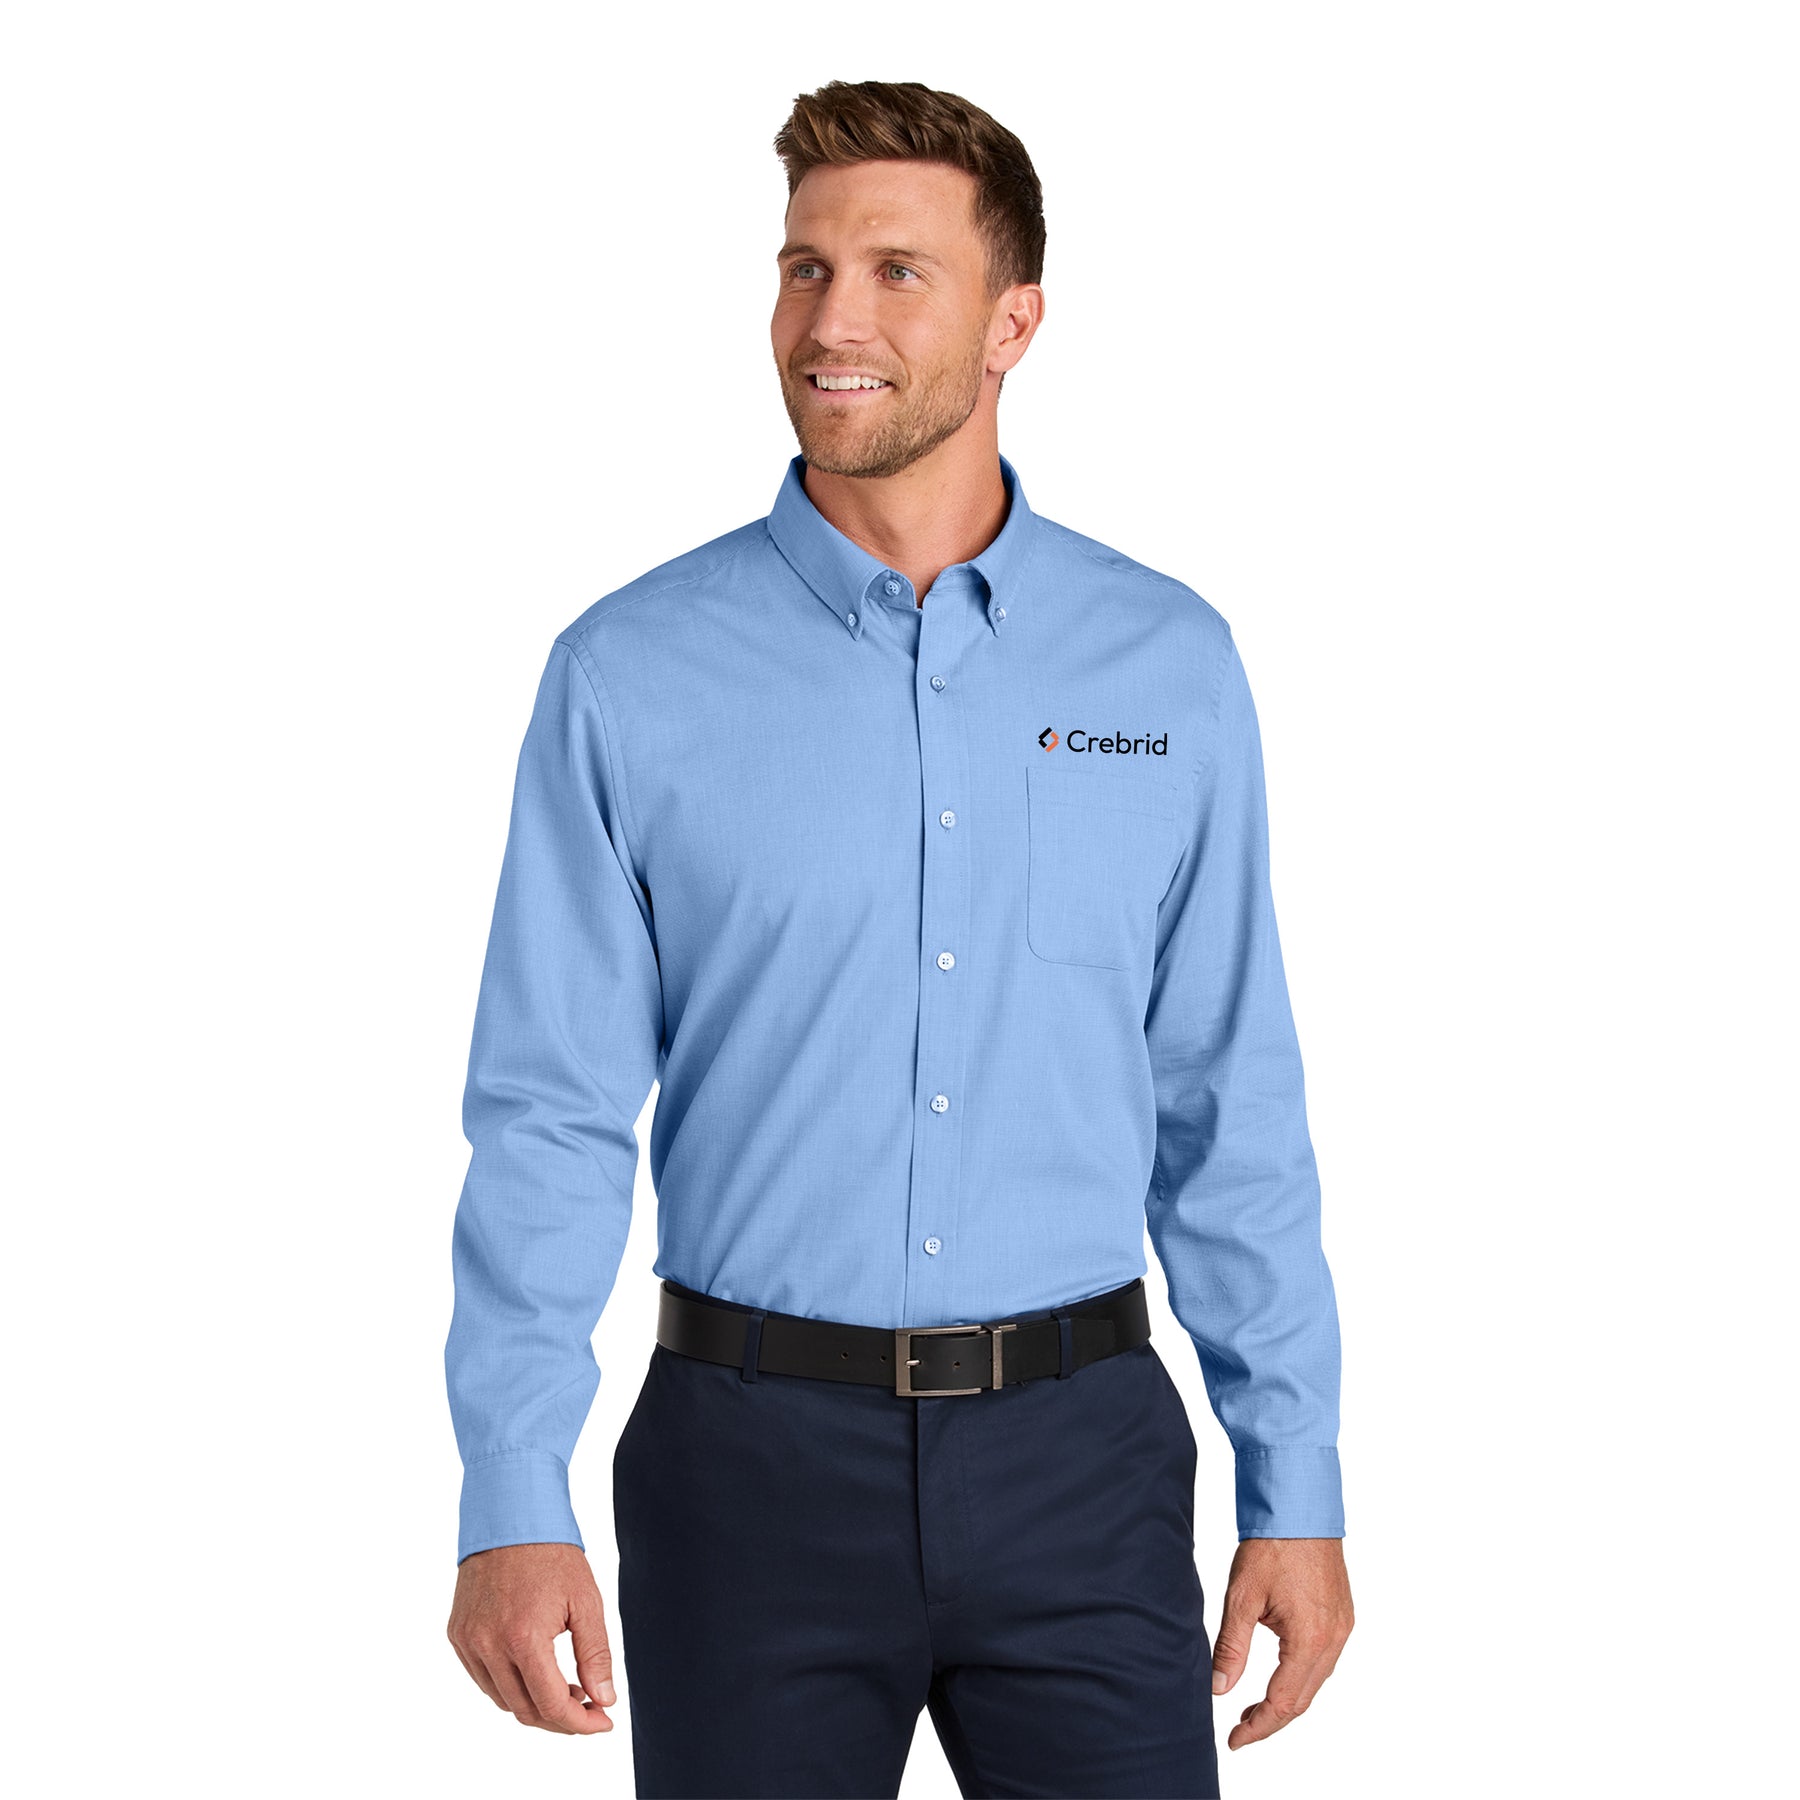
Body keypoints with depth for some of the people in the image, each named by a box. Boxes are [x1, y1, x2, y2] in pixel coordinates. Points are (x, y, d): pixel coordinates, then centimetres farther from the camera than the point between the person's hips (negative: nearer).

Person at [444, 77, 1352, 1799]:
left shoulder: (1168, 666, 2)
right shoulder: (631, 675, -3)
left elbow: (1232, 1114, 5)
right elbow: (550, 1118, -4)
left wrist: (1297, 1488, 3)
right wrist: (511, 1505, -12)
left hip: (1081, 1460, 1)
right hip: (756, 1460, -1)